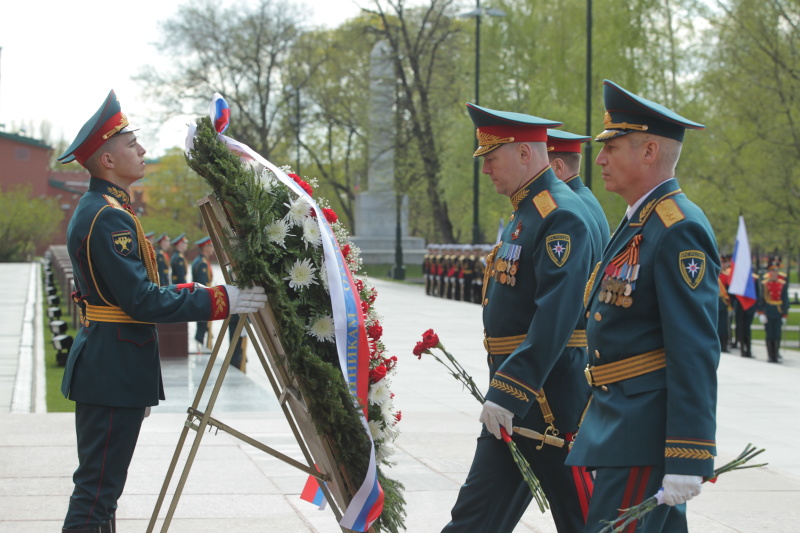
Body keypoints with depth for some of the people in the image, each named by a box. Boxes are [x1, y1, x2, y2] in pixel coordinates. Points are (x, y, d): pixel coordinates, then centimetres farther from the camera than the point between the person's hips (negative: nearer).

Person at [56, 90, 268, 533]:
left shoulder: (97, 209, 16)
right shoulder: (108, 217, -19)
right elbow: (143, 301, -23)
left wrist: (199, 291, 21)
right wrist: (219, 301, -19)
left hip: (107, 369, 11)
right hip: (113, 371, -11)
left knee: (101, 487, 16)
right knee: (97, 489, -8)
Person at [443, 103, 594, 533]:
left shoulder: (561, 216, -16)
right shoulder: (523, 213, 16)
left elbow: (556, 316, -25)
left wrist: (508, 391, -27)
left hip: (549, 396, -10)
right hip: (513, 395, 10)